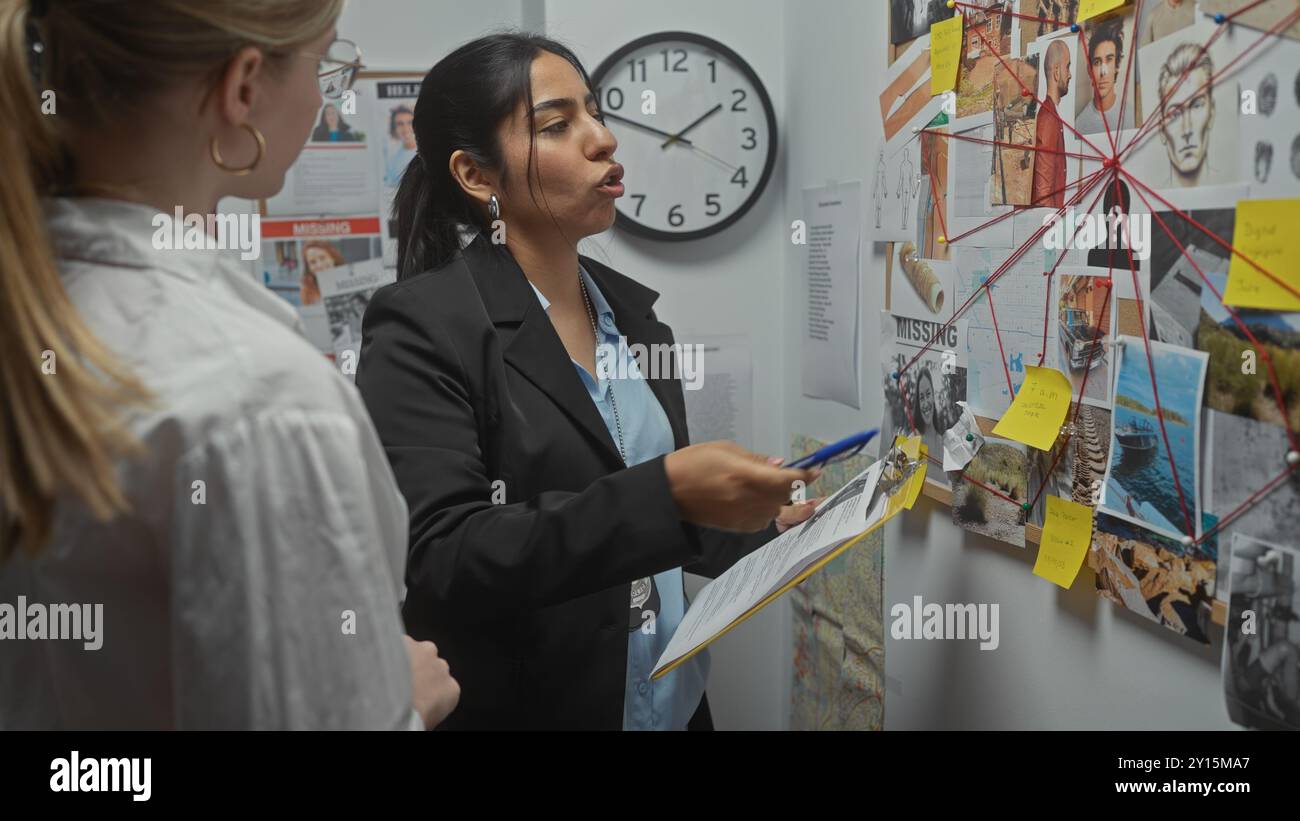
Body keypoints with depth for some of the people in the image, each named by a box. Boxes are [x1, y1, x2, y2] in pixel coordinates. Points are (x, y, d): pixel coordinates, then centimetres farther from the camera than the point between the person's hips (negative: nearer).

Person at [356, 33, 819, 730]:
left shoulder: (630, 308, 4)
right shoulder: (422, 328, -16)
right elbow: (437, 563, -25)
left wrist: (759, 528, -1)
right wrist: (667, 494, -32)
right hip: (524, 708, -6)